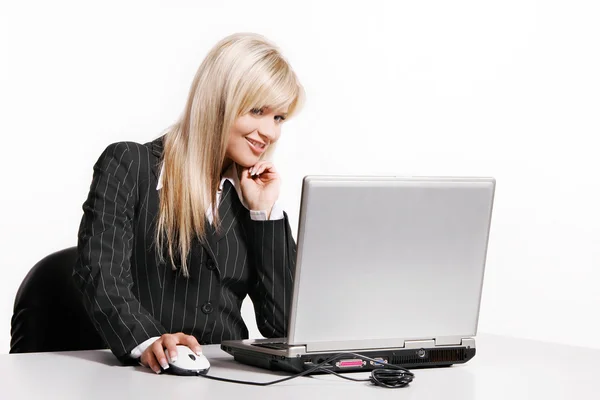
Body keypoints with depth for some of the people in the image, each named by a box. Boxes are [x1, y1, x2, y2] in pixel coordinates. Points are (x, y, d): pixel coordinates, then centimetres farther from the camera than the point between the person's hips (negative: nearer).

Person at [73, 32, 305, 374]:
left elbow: (283, 326, 8)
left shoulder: (252, 196, 15)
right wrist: (147, 342, -27)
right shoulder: (128, 166, 3)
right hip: (139, 375, -3)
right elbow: (100, 275, -10)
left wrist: (265, 213, 3)